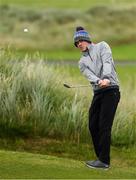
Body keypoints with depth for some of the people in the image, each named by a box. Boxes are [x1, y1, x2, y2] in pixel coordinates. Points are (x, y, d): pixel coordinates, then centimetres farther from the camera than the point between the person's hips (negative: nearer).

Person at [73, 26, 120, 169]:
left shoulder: (102, 46, 5)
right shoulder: (82, 62, 16)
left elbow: (107, 62, -14)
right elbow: (89, 75, -4)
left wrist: (106, 78, -32)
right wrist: (98, 81, -27)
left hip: (111, 90, -7)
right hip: (97, 92, 7)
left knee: (104, 126, -12)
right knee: (93, 126, 3)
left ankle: (104, 161, -10)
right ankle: (101, 158, 11)